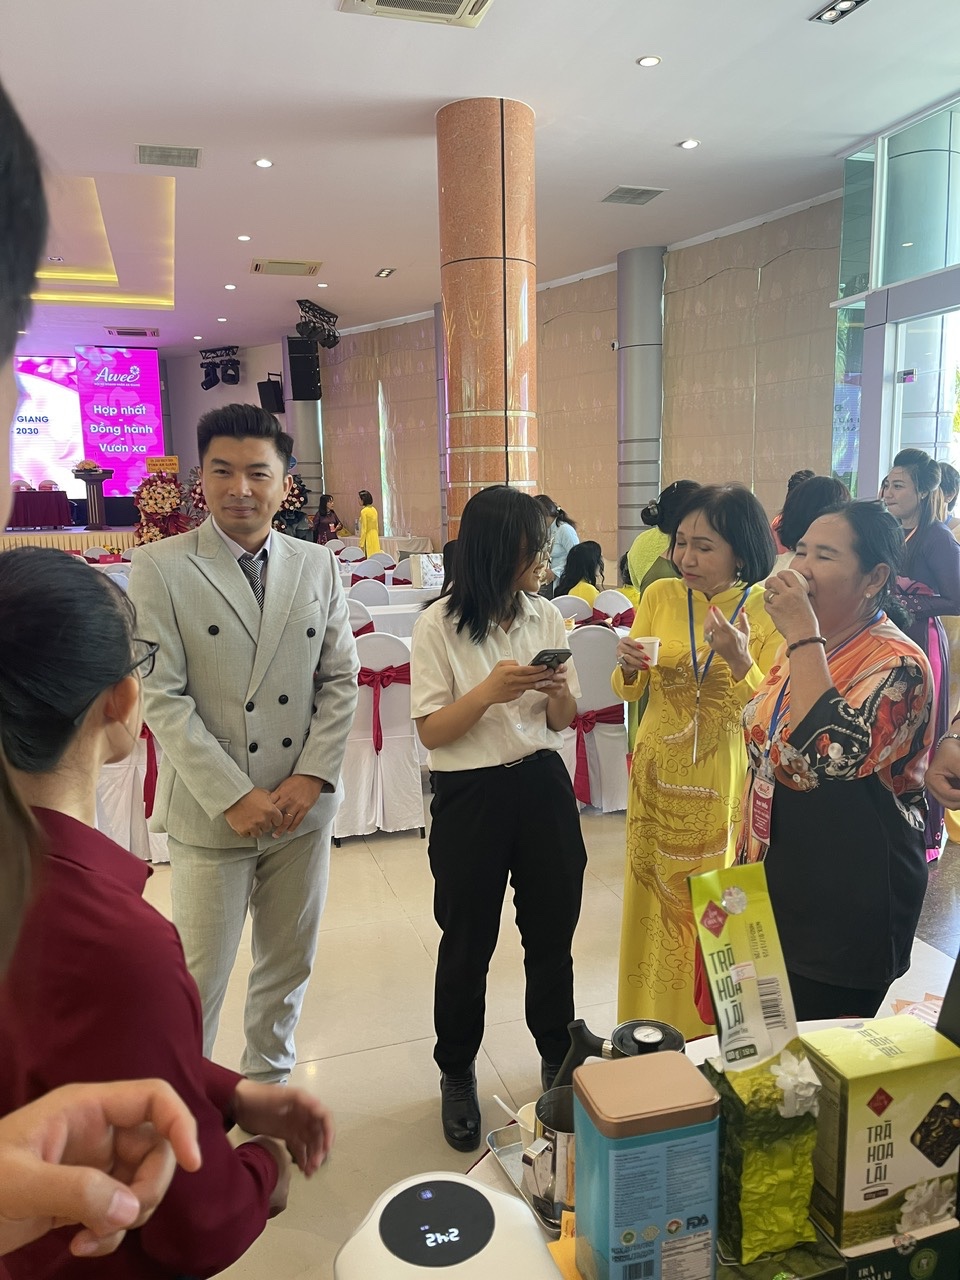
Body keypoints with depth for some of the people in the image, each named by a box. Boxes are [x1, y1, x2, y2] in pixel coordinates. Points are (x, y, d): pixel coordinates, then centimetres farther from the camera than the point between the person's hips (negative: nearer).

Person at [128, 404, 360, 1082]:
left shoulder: (318, 565, 4)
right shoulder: (161, 567, -8)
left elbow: (341, 679, 4)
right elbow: (163, 696, -11)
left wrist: (312, 776, -7)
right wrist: (233, 796, -15)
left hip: (304, 803, 4)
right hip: (210, 813, -3)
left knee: (290, 962, 18)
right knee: (198, 979, 9)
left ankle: (268, 1078, 43)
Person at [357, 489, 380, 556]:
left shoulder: (364, 511, -13)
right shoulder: (374, 510, 10)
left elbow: (364, 529, -15)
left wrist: (361, 544, -12)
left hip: (368, 539, -8)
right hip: (375, 538, 8)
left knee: (368, 559, -5)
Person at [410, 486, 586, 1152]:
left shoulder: (547, 616, 3)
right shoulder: (439, 624, -11)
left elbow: (563, 722, 9)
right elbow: (431, 732, -10)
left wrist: (558, 691, -13)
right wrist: (489, 691, -24)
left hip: (543, 784, 4)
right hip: (470, 795, -4)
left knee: (553, 930, 16)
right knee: (468, 944, 10)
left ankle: (558, 1058, 41)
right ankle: (457, 1077, 34)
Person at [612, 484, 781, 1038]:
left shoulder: (769, 610, -10)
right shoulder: (661, 595, -3)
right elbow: (629, 691, 6)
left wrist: (740, 660, -27)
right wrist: (629, 666, -17)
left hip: (725, 784, -3)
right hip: (658, 777, 3)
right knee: (655, 904, 14)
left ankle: (708, 1030, 35)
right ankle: (649, 1030, 36)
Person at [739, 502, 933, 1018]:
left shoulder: (897, 665, -19)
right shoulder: (802, 648, 5)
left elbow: (832, 753, -38)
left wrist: (803, 635, -32)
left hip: (847, 907, -7)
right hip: (776, 883, 8)